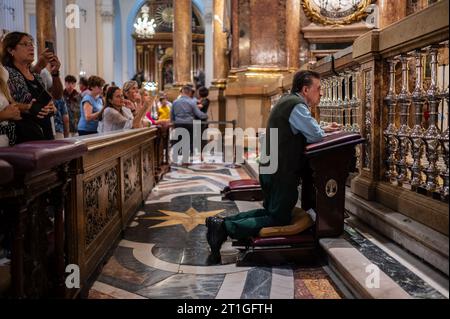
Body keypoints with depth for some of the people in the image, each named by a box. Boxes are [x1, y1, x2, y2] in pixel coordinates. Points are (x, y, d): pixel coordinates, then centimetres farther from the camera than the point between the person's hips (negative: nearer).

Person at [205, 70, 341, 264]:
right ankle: (226, 228, -12)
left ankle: (221, 222, 10)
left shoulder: (288, 101, 17)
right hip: (281, 173, -10)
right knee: (278, 221, -3)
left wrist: (324, 130, 14)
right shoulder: (297, 105, -15)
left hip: (271, 169, 10)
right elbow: (316, 137, -18)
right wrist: (327, 133, 3)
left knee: (270, 212, 22)